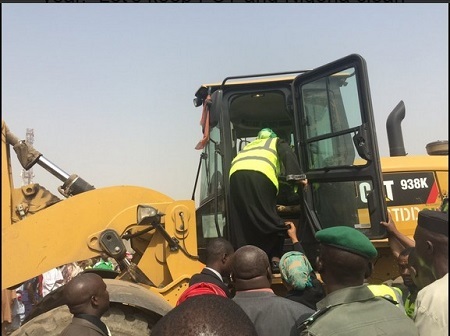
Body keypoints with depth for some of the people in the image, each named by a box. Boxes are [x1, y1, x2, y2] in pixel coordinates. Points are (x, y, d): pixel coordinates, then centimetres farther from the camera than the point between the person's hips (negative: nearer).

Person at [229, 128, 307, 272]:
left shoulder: (249, 146, 44)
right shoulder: (276, 142, 31)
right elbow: (288, 155, 10)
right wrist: (298, 177, -1)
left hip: (236, 175, 4)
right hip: (259, 174, -4)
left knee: (242, 222, 8)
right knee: (270, 220, 4)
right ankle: (275, 259, 1)